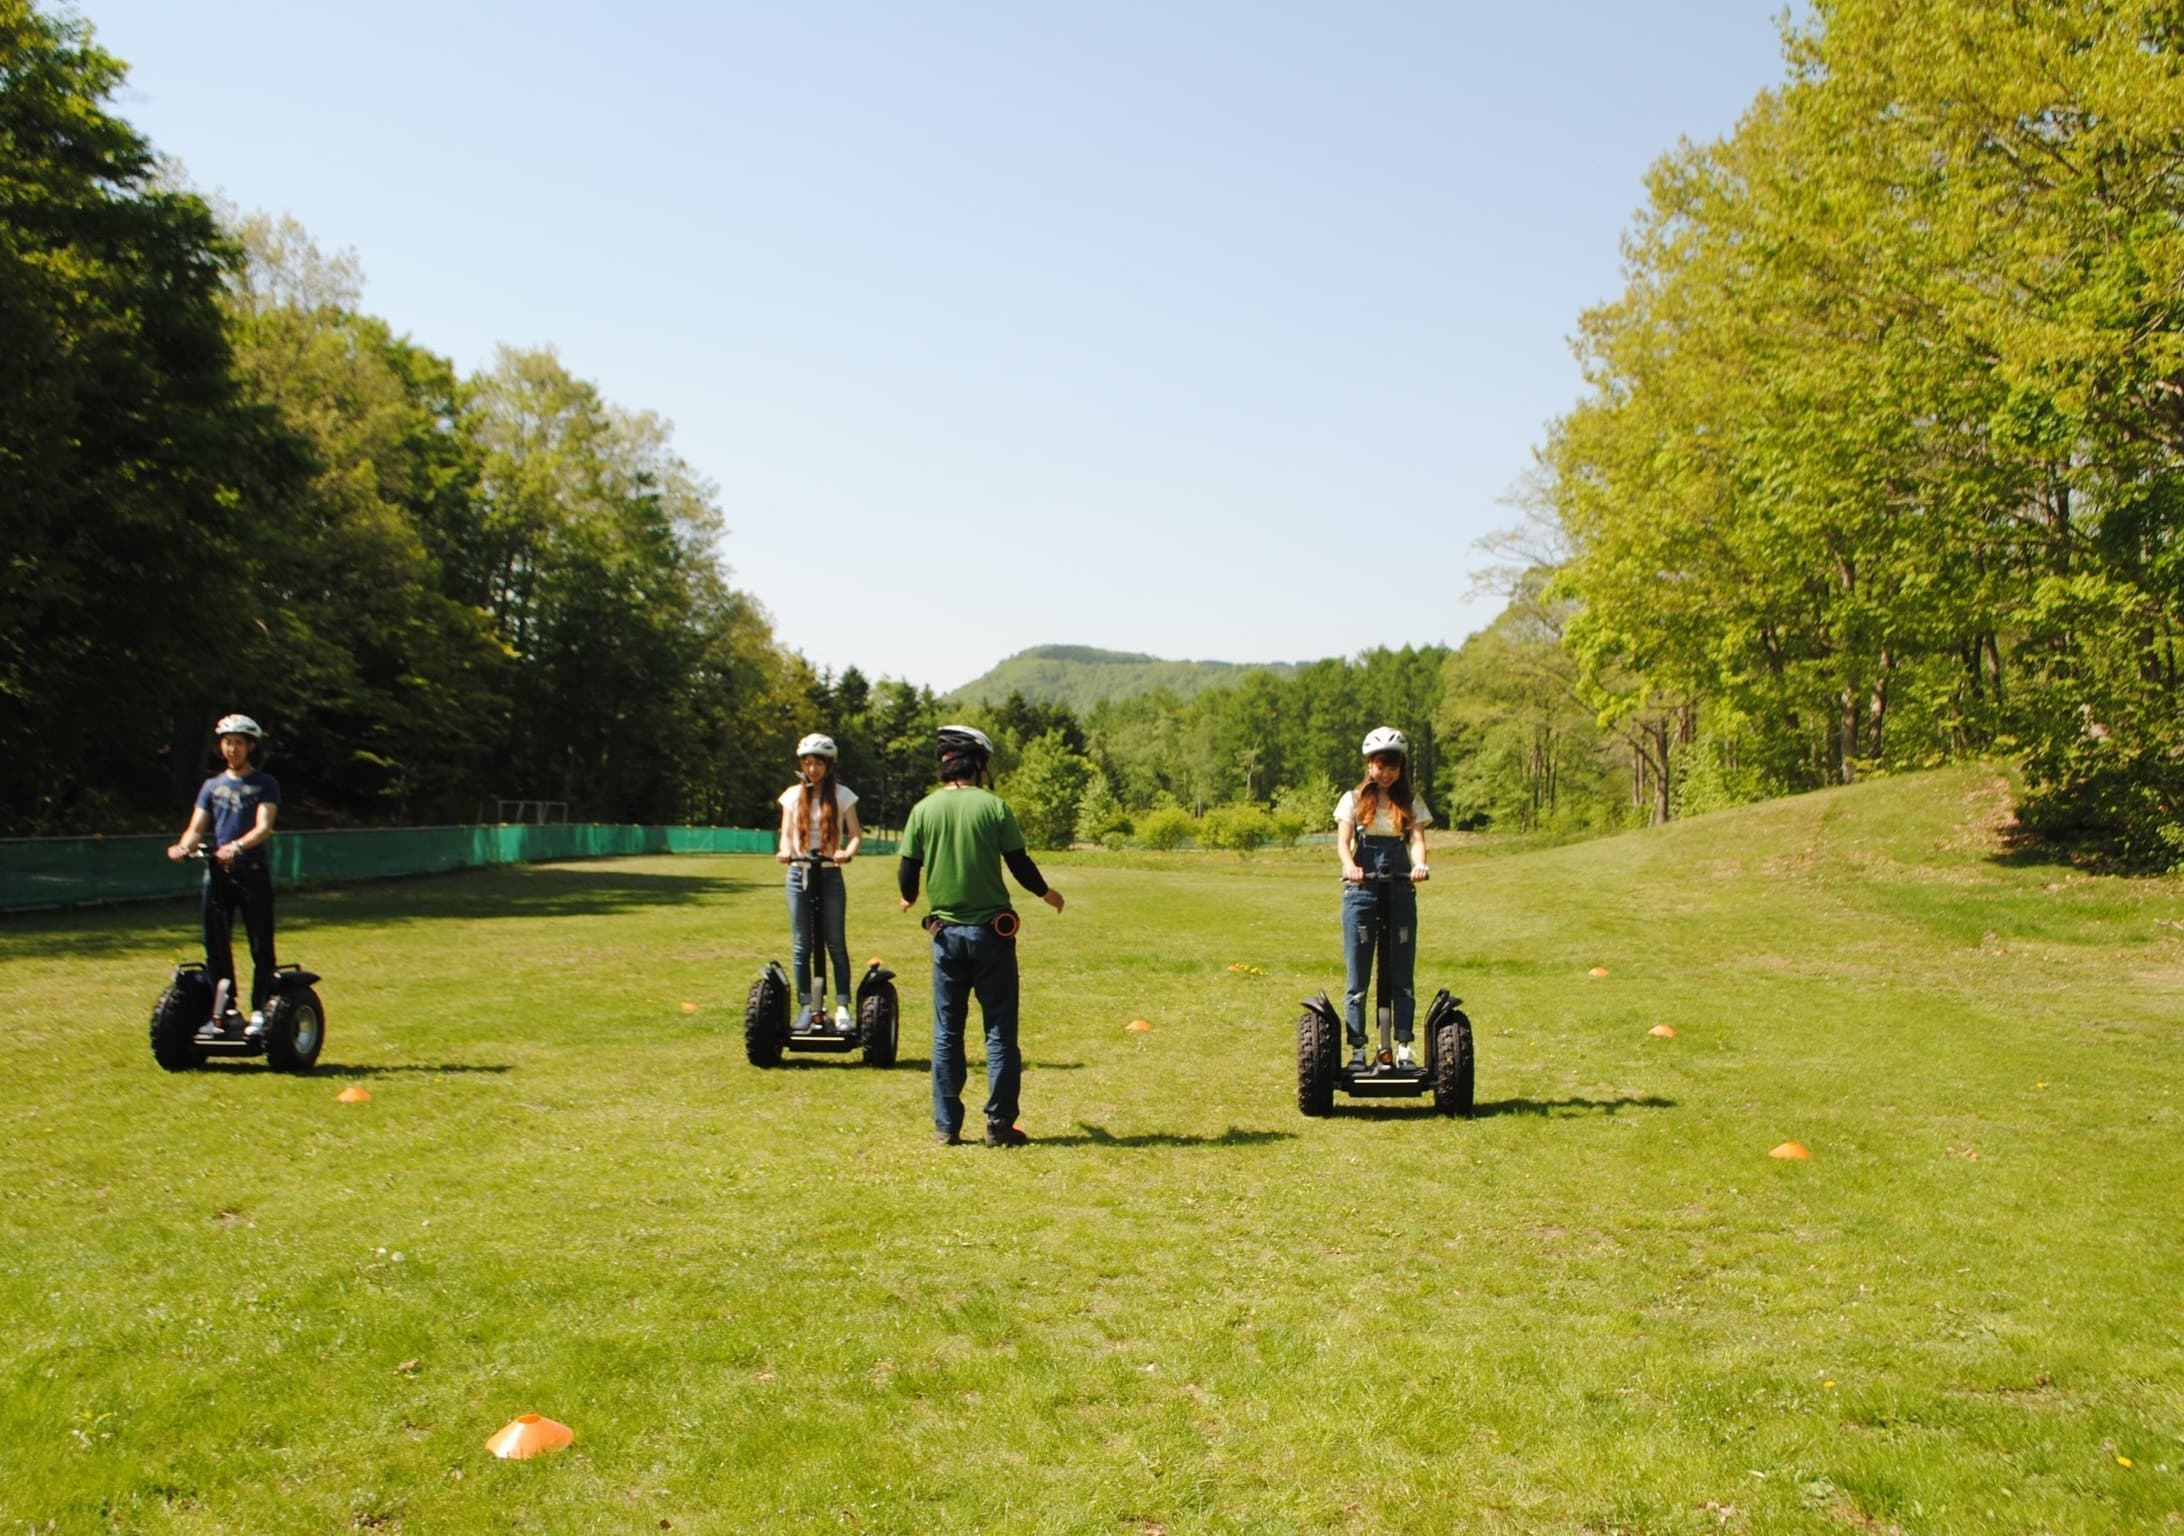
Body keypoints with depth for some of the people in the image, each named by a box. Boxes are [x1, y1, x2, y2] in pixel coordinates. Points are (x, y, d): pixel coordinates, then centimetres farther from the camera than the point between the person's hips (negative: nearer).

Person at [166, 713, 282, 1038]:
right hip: (217, 873, 4)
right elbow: (197, 828, 7)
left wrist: (237, 846, -30)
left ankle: (260, 1012, 0)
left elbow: (264, 827, -11)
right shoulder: (212, 786, 16)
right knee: (216, 947, 6)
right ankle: (225, 1012, 14)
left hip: (253, 872, -4)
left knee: (261, 947, -4)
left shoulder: (265, 784, 3)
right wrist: (184, 846, -16)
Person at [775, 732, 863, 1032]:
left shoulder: (841, 794, 2)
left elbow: (856, 834, -1)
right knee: (801, 946, 3)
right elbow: (786, 834, 5)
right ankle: (806, 1006, 8)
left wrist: (848, 852, -23)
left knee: (836, 944, -4)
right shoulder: (793, 795, 7)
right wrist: (785, 850, -19)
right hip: (798, 873, 2)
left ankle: (842, 1008, -4)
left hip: (830, 874, -2)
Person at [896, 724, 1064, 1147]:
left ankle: (946, 1125, 11)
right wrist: (1046, 893, 16)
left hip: (947, 933, 2)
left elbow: (907, 870, 4)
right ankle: (999, 1124, 5)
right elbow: (1020, 864, -4)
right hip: (991, 931, -2)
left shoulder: (924, 809, 0)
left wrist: (909, 898, 27)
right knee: (999, 1030, 5)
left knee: (947, 1032, 9)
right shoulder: (993, 806, -6)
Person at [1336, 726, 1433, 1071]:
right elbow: (1343, 839, -7)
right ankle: (1357, 1050, 4)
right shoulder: (1353, 800, 6)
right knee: (1357, 979, 0)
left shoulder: (1411, 802, 10)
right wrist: (1349, 865, -29)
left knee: (1402, 977, 3)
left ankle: (1404, 1048, 8)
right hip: (1360, 891, -1)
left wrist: (1419, 864, -27)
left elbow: (1418, 838, -4)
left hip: (1401, 892, 1)